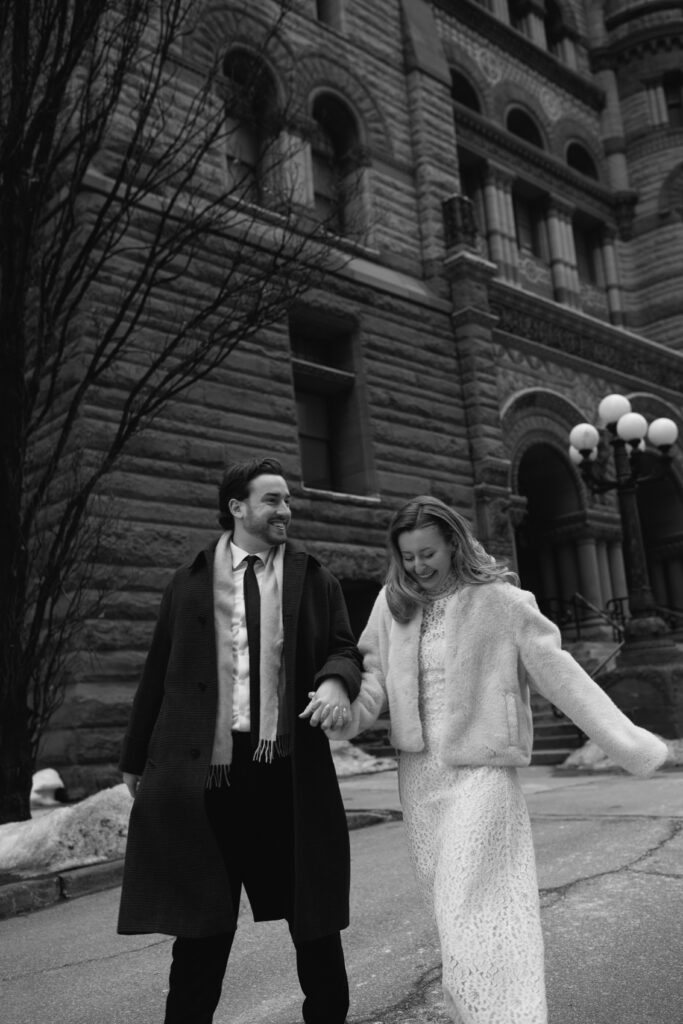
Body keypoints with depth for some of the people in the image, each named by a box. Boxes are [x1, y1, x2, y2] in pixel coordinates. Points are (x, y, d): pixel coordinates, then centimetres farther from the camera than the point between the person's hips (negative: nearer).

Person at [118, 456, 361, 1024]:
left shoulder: (315, 580, 7)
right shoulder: (191, 582, 7)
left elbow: (343, 649, 8)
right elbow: (158, 674, 9)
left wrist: (336, 680, -17)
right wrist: (137, 758, 10)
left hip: (290, 770, 1)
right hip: (205, 770, -1)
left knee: (311, 914, 13)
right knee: (202, 923, 9)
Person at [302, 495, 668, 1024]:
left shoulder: (498, 600, -9)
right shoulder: (393, 603, 3)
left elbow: (557, 670, -8)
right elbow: (375, 673, 4)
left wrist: (624, 738, -11)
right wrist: (345, 707, -17)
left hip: (481, 769, -5)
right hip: (418, 771, 5)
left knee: (476, 906, -8)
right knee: (444, 895, 15)